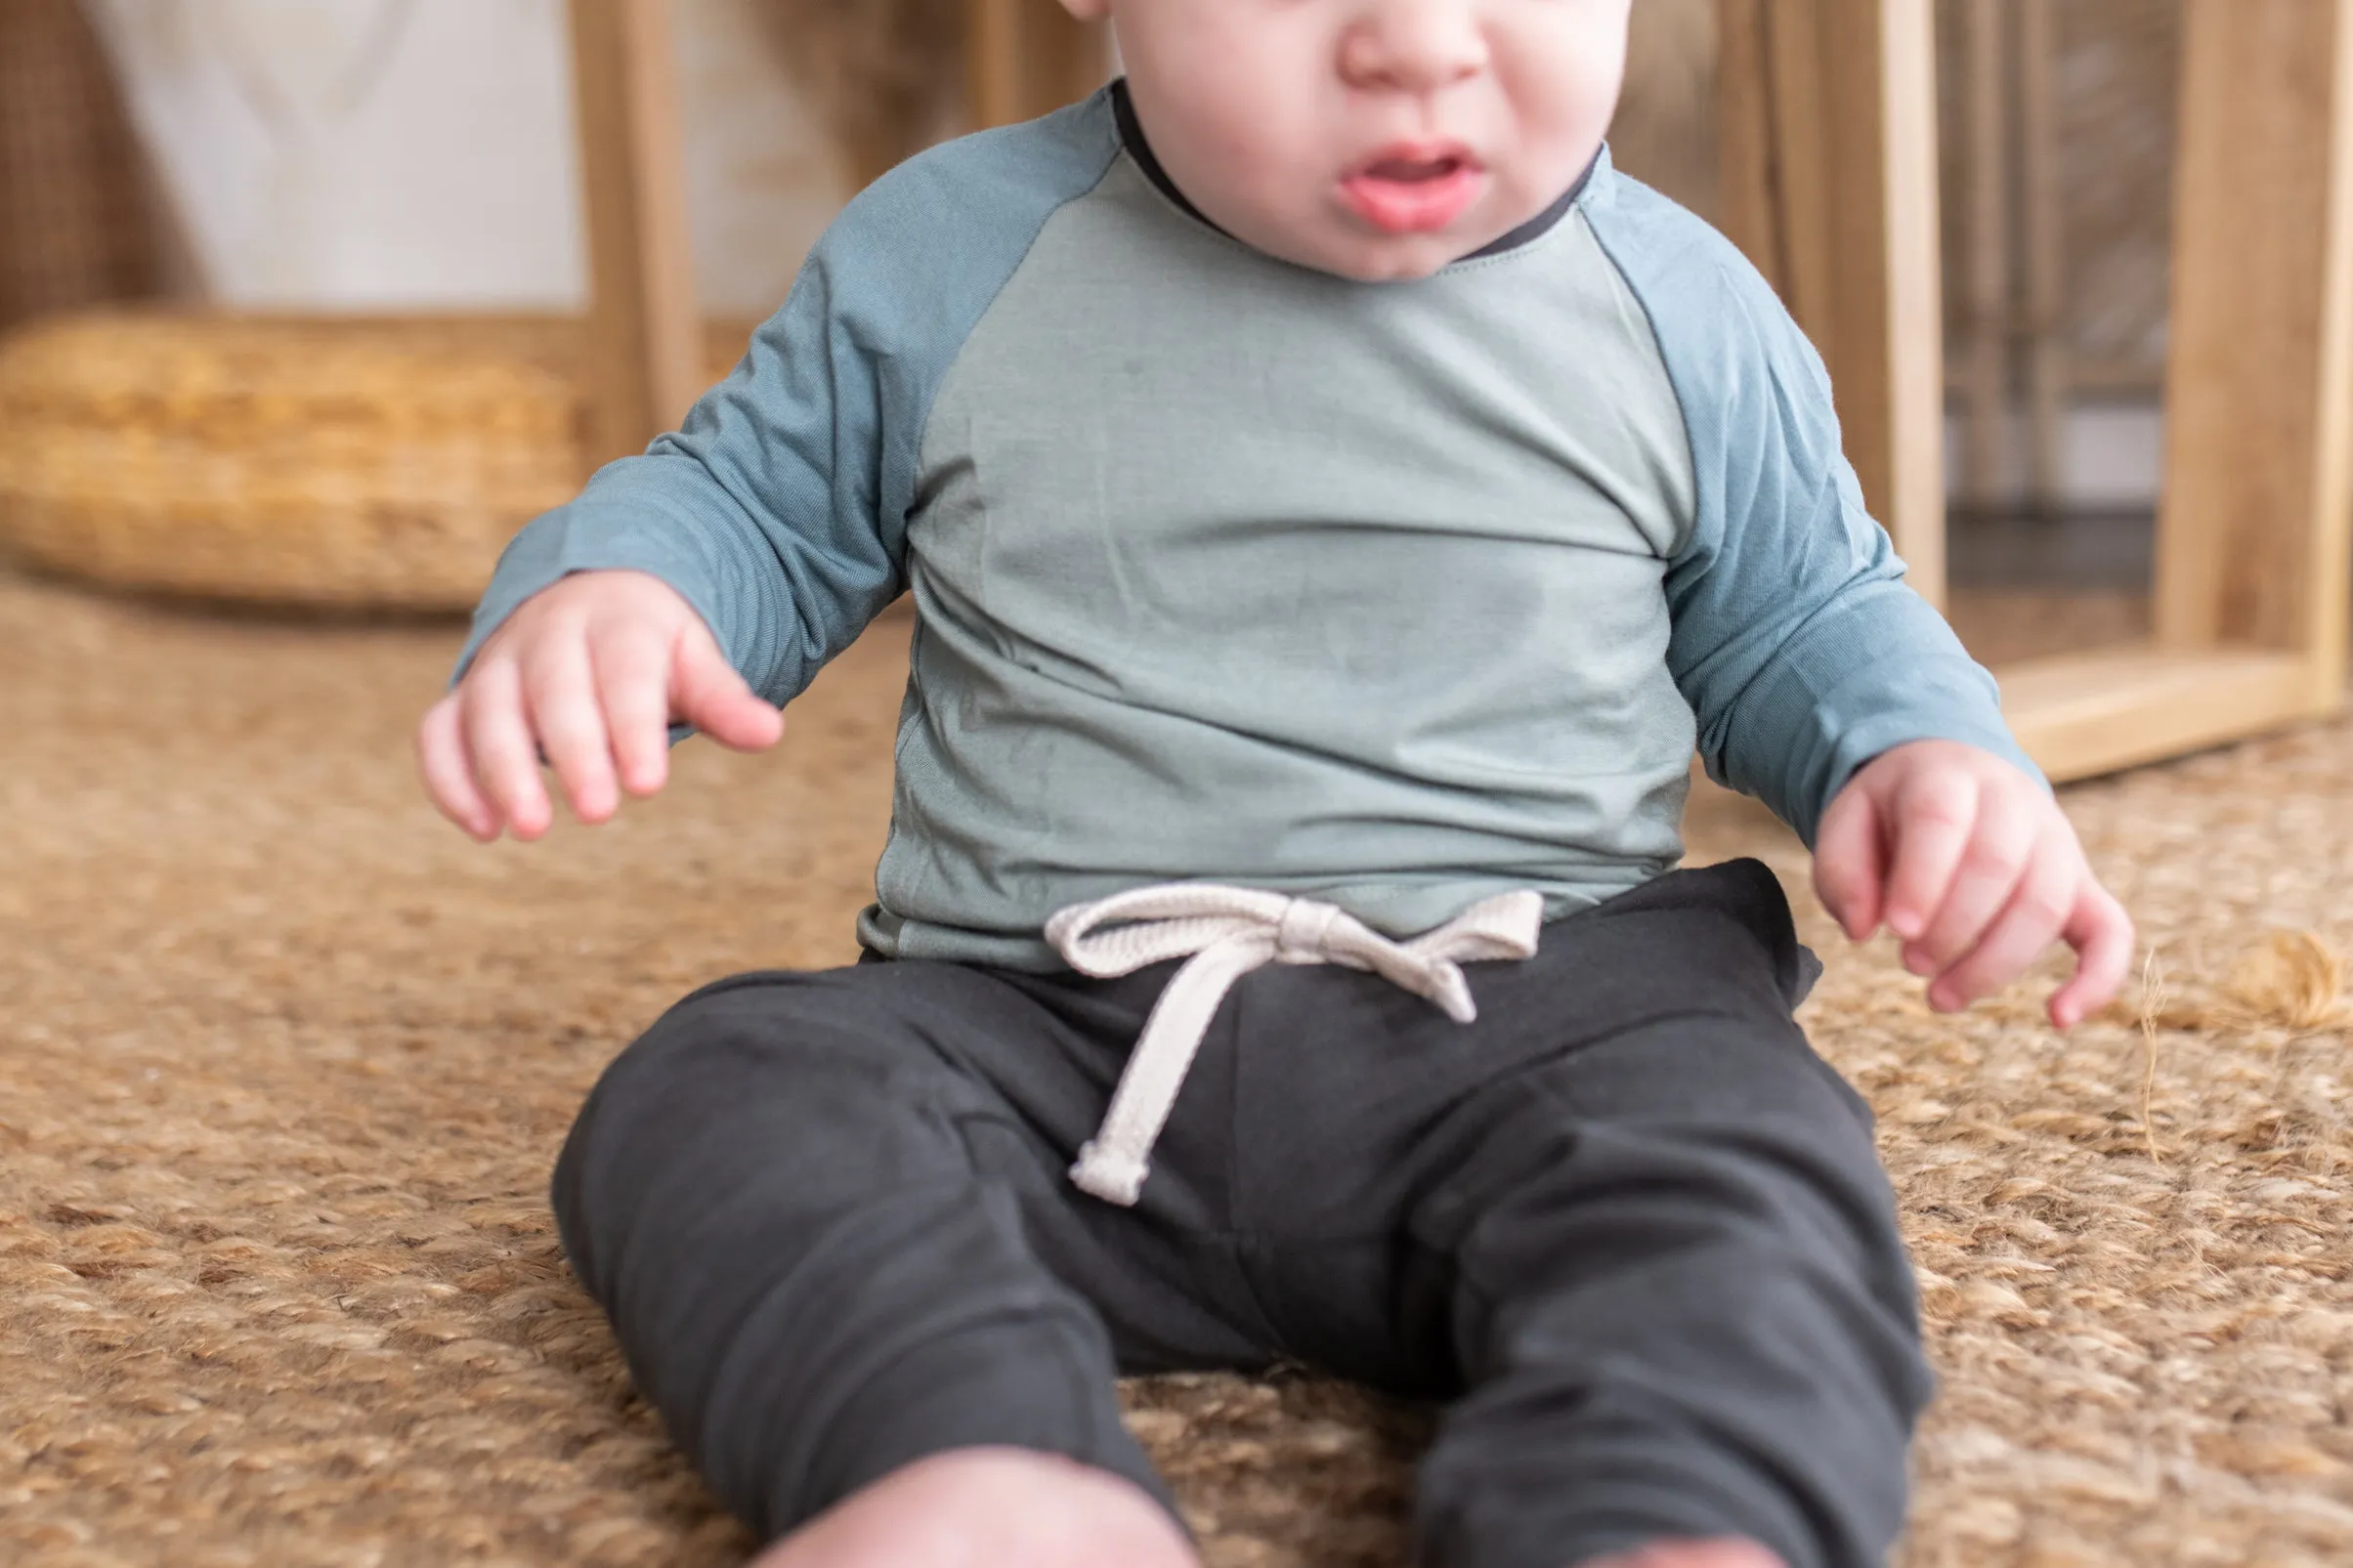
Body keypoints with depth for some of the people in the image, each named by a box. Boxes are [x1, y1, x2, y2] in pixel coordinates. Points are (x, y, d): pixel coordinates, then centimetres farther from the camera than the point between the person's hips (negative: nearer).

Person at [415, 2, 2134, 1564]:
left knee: (1732, 1159, -31)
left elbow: (1800, 615, 19)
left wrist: (1926, 754, -3)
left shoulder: (1682, 309, 5)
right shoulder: (948, 260, 3)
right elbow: (758, 503, 16)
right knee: (722, 1092, -25)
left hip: (1523, 1012, 0)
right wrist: (603, 590, -8)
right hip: (1034, 1031, 1)